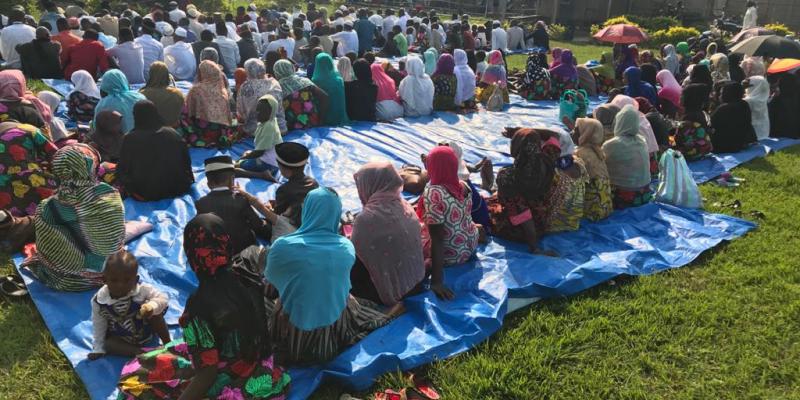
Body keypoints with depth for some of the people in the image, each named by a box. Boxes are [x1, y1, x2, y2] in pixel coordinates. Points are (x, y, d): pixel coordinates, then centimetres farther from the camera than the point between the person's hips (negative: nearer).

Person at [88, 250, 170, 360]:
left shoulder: (143, 290, -25)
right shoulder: (99, 300, -20)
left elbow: (163, 297, -21)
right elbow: (98, 326, -8)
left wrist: (152, 306, -43)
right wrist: (98, 349, -6)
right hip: (122, 339, 2)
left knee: (155, 314, -25)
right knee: (108, 344, -24)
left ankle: (167, 344, -10)